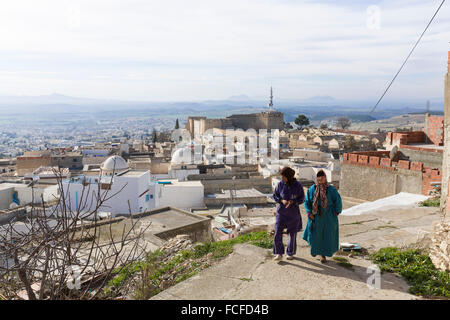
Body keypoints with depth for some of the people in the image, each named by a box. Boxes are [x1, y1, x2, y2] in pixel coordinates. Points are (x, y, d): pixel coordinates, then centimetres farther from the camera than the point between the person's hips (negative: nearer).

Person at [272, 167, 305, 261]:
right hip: (281, 211, 1)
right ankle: (279, 254, 6)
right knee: (278, 233, -7)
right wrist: (282, 201, -19)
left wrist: (292, 202, -25)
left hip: (293, 212, -1)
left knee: (292, 233, 9)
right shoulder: (280, 184, -8)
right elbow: (275, 196, 1)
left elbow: (301, 199, -6)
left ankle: (291, 253, 29)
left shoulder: (298, 185, -12)